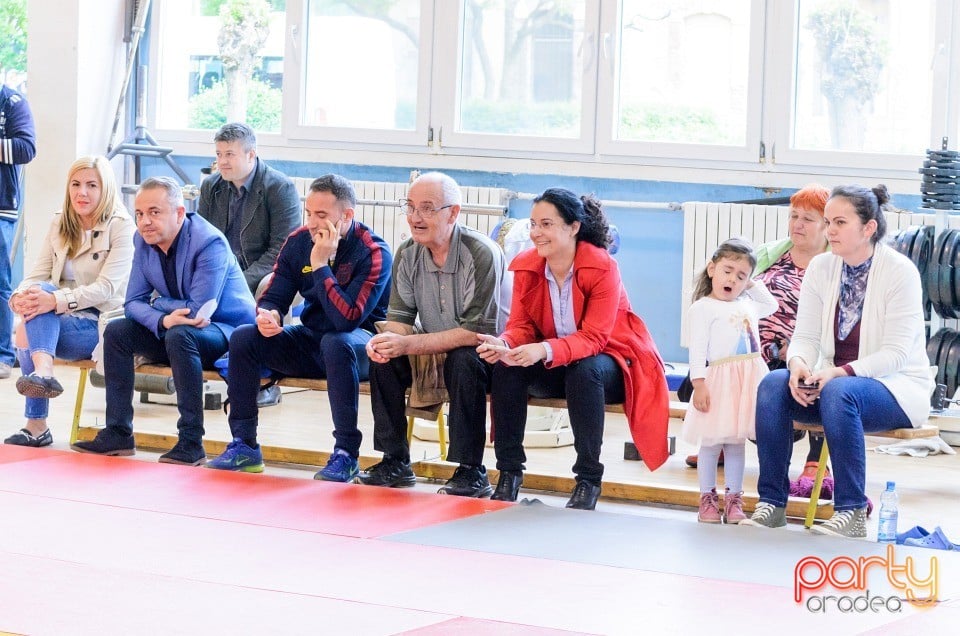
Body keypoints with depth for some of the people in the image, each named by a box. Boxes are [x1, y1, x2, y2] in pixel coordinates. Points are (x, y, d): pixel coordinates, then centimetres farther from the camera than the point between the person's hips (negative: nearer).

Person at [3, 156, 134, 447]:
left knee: (28, 333, -29)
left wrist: (56, 300, -32)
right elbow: (38, 274, 4)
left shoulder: (121, 227, -6)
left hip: (99, 324, -5)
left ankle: (37, 425, -36)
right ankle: (43, 374, -40)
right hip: (58, 319, 5)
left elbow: (106, 287, -17)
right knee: (38, 291, -28)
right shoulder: (59, 224, 12)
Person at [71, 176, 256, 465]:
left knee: (180, 335, -36)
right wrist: (162, 321, -24)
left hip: (227, 331, -7)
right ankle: (118, 433, -4)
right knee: (116, 331, -7)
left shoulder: (210, 243, -24)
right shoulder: (144, 240, -2)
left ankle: (191, 443, -31)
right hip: (176, 329, 8)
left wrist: (156, 304, -12)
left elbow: (198, 311, -27)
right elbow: (133, 302, -2)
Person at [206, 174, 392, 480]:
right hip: (310, 341, 6)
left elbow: (348, 318, -29)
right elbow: (273, 297, 3)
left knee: (335, 343, -39)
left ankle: (346, 453, -32)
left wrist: (320, 265, -28)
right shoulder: (298, 242, -2)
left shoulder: (373, 253, -19)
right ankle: (244, 445, -6)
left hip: (361, 343, -6)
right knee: (243, 338, -12)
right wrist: (269, 315, -22)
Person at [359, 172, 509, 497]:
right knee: (382, 355, -16)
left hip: (488, 352, -6)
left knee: (463, 360, -36)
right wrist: (388, 339, -28)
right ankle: (395, 462, -7)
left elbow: (479, 331, -27)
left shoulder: (481, 254, -23)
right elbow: (400, 319, -1)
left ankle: (471, 471, -26)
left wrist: (409, 344, -32)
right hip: (435, 350, 6)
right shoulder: (407, 254, -4)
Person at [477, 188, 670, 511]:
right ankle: (509, 473, -15)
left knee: (584, 372, -38)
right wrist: (504, 344, -33)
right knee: (506, 367, -23)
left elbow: (593, 338, -27)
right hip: (554, 366, 5)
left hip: (604, 359, -4)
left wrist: (545, 350, -45)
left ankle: (589, 480, -25)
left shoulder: (602, 268, -22)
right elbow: (521, 326, -7)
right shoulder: (526, 266, -7)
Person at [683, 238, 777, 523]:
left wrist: (753, 285, 24)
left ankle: (733, 500, 12)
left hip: (749, 380, 6)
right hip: (718, 381, -6)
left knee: (736, 442, 9)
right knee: (711, 442, 0)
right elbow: (697, 348, -10)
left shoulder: (747, 305, 17)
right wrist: (699, 383, -18)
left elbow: (771, 305, 38)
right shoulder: (702, 308, -4)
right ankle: (707, 499, 7)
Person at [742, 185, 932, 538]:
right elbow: (806, 336, 2)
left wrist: (842, 372, -31)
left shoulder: (899, 271, -13)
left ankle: (852, 513, -30)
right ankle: (772, 502, -19)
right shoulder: (821, 268, 3)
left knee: (839, 392, -37)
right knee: (773, 385, -23)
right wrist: (798, 364, -22)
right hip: (831, 380, 5)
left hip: (896, 386, -5)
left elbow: (895, 354, -18)